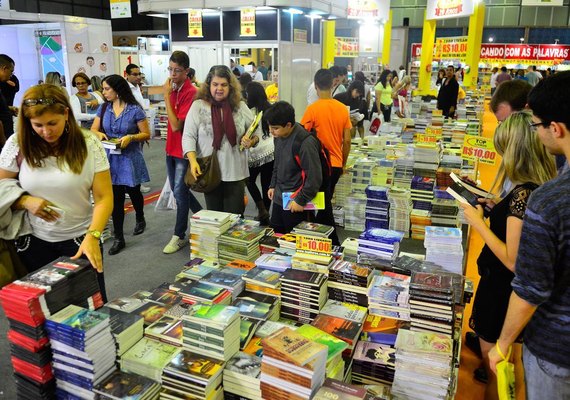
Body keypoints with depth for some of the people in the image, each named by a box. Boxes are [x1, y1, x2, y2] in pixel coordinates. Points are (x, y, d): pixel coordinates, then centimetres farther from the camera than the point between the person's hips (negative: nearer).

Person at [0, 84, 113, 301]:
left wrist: (92, 236, -26)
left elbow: (104, 198, -12)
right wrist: (25, 201, -17)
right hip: (33, 241, 2)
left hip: (80, 239, -1)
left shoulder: (88, 144, -11)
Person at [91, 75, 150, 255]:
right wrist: (99, 133, -12)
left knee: (133, 192, 14)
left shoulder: (135, 110, -9)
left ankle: (140, 219, 46)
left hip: (130, 158, -3)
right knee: (116, 197, 2)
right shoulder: (104, 108, 4)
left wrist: (131, 137, -23)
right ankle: (118, 238, 10)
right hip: (111, 157, 3)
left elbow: (146, 134, -6)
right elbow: (93, 129, 11)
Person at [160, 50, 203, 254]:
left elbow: (176, 125, -23)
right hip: (172, 147, 9)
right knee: (178, 190, 16)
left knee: (180, 191, -3)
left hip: (184, 150, -9)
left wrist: (166, 96, -22)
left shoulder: (191, 92, -18)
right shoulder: (174, 88, 6)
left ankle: (179, 236, 11)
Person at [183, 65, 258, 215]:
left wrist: (251, 141, -12)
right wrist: (193, 161, -17)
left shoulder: (240, 106, 4)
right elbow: (188, 136, -2)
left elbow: (256, 133, 12)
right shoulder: (198, 106, -1)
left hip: (235, 173, 1)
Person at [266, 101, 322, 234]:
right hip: (278, 199, 8)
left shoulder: (305, 142, -25)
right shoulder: (279, 137, 0)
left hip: (295, 204, -8)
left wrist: (301, 200, -16)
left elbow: (315, 177, -21)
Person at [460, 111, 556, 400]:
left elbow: (513, 260, -28)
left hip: (504, 285, -9)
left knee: (491, 352, 13)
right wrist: (498, 208, 7)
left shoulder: (523, 194, -30)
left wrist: (478, 222, -21)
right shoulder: (544, 186, -2)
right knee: (498, 350, 30)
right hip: (510, 282, 9)